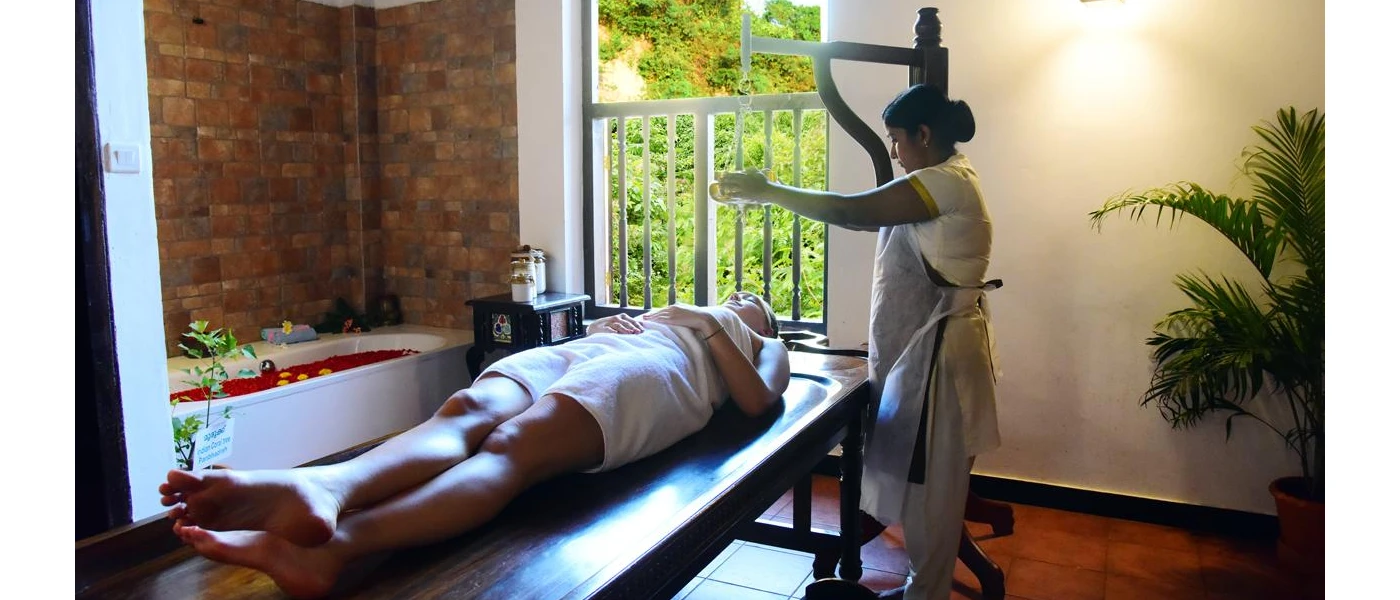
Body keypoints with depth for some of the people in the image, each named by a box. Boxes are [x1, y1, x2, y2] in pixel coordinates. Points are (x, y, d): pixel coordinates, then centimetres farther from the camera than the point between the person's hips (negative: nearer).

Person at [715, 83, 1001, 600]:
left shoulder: (947, 181, -20)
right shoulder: (946, 180, 15)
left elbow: (853, 212, -25)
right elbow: (874, 214, 10)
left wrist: (766, 191, -18)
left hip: (939, 348, -11)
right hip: (925, 343, 11)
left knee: (929, 478, 3)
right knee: (928, 476, 19)